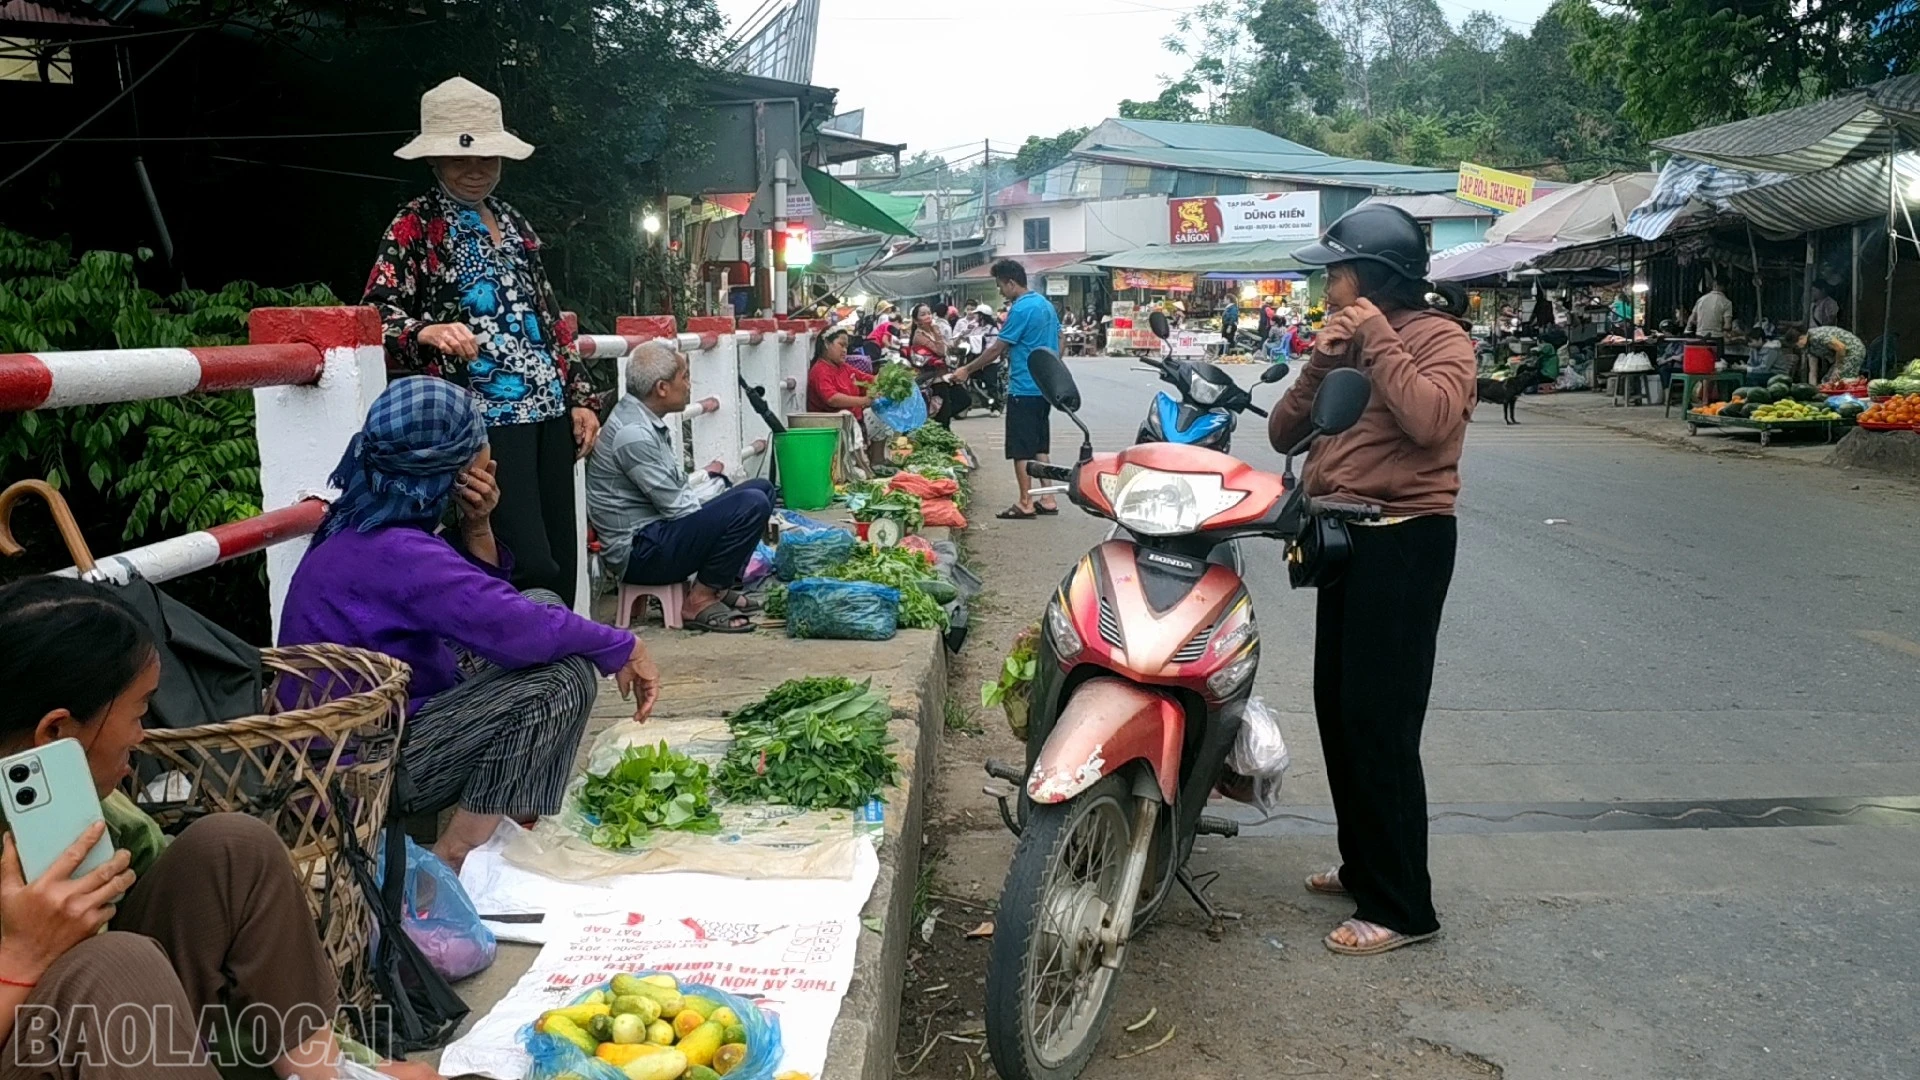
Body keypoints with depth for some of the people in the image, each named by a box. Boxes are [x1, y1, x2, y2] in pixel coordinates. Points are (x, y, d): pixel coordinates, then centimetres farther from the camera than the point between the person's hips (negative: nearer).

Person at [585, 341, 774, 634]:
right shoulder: (633, 434, -22)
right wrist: (714, 481, -3)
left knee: (761, 488, 12)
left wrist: (709, 479, 0)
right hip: (639, 551, -11)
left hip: (658, 527, 11)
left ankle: (721, 587, 10)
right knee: (752, 505, -24)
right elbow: (678, 508, -19)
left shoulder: (647, 420, 10)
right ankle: (700, 602, -11)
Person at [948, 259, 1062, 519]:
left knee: (1021, 449, -2)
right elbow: (1058, 343, 17)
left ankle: (1025, 503, 2)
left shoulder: (1020, 310, -16)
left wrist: (967, 370, -6)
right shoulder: (1045, 304, 11)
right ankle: (1047, 500, 14)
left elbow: (997, 349, -15)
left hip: (1024, 389, -9)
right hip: (1045, 387, 9)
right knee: (1040, 446, 13)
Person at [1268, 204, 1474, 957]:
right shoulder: (1348, 344, 18)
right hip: (1346, 537, 9)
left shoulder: (1439, 338, -7)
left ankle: (1401, 908, -4)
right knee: (1338, 711, 15)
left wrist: (1378, 342, -17)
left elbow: (1431, 419, -28)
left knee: (1379, 723, -11)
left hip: (1404, 539, -9)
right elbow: (1283, 434, 11)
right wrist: (1320, 365, -4)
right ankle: (1364, 867, 30)